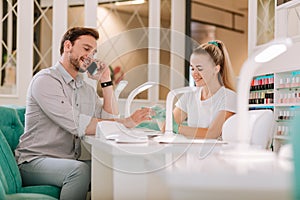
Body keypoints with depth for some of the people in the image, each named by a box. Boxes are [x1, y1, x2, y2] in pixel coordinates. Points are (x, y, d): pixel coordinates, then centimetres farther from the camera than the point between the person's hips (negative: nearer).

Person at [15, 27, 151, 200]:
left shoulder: (87, 89, 17)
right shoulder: (45, 80, -10)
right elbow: (77, 125, -21)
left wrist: (106, 82, 6)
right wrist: (126, 123, -22)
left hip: (70, 163, 7)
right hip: (34, 162, -7)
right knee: (80, 170, -36)